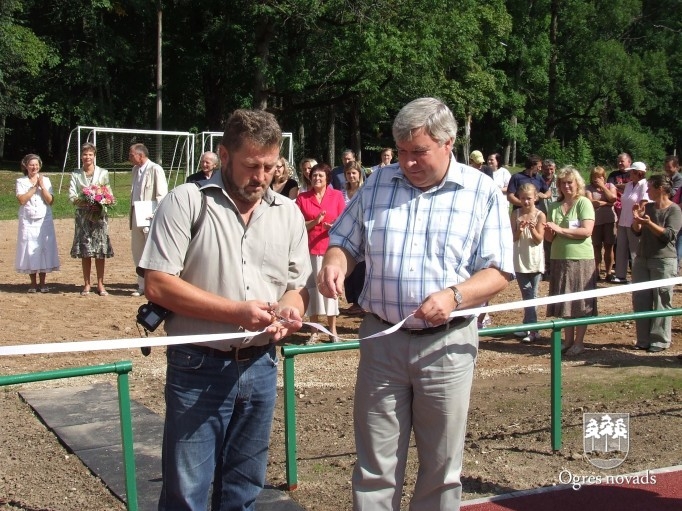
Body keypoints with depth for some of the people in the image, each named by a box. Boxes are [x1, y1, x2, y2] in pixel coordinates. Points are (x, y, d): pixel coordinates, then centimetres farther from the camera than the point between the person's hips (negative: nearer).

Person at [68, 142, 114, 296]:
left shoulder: (103, 173, 6)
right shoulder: (76, 174, 7)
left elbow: (109, 194, 7)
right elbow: (72, 196, -1)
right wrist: (85, 203, -18)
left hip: (99, 214, 0)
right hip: (83, 216, 0)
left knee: (101, 252, 0)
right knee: (85, 252, 1)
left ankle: (100, 284, 8)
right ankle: (86, 285, 10)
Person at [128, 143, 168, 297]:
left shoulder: (155, 169, -11)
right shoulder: (136, 169, 13)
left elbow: (162, 195, -14)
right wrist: (131, 214, 14)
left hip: (150, 217, -8)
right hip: (137, 216, 8)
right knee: (137, 251, 12)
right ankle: (142, 285, 21)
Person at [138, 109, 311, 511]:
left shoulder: (288, 213, 9)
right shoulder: (187, 202, -7)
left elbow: (298, 285, 14)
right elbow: (158, 284, -13)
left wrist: (289, 312, -10)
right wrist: (235, 312, -19)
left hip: (260, 368, 5)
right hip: (198, 368, -4)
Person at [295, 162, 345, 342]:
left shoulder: (337, 195, 3)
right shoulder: (302, 197, 4)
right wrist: (315, 222, -14)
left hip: (330, 248, -1)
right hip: (309, 249, 1)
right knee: (312, 287, 3)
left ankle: (333, 330, 9)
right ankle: (314, 331, 10)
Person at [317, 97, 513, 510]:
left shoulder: (483, 193, -1)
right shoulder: (378, 183, 7)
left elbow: (499, 272, -4)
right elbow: (346, 241, 13)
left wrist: (454, 296, -22)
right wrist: (335, 263, -11)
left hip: (447, 343, -1)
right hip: (382, 338, 2)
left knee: (441, 465, 11)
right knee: (375, 465, 7)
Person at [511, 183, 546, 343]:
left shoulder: (540, 215, -6)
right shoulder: (516, 214, 0)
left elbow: (539, 239, -8)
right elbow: (513, 238, -3)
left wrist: (532, 228, -26)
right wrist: (520, 229, -22)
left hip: (535, 260, -2)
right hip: (520, 260, 2)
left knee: (532, 296, 0)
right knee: (527, 295, 9)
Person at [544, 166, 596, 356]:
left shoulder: (584, 203, -5)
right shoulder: (554, 206, 10)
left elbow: (587, 231, -16)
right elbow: (549, 238, 12)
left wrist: (561, 230, -19)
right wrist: (549, 232, -11)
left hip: (581, 259, -5)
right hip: (559, 259, 5)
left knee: (581, 303, 1)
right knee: (564, 303, 8)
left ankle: (579, 342, 9)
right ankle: (568, 340, 17)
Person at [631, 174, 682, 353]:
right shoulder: (648, 207, 13)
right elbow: (637, 232, 11)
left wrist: (649, 224, -24)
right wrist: (637, 219, -7)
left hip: (663, 261, -7)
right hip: (642, 259, 7)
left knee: (661, 301, -4)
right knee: (640, 300, 6)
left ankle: (660, 340, 2)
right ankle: (643, 339, 13)